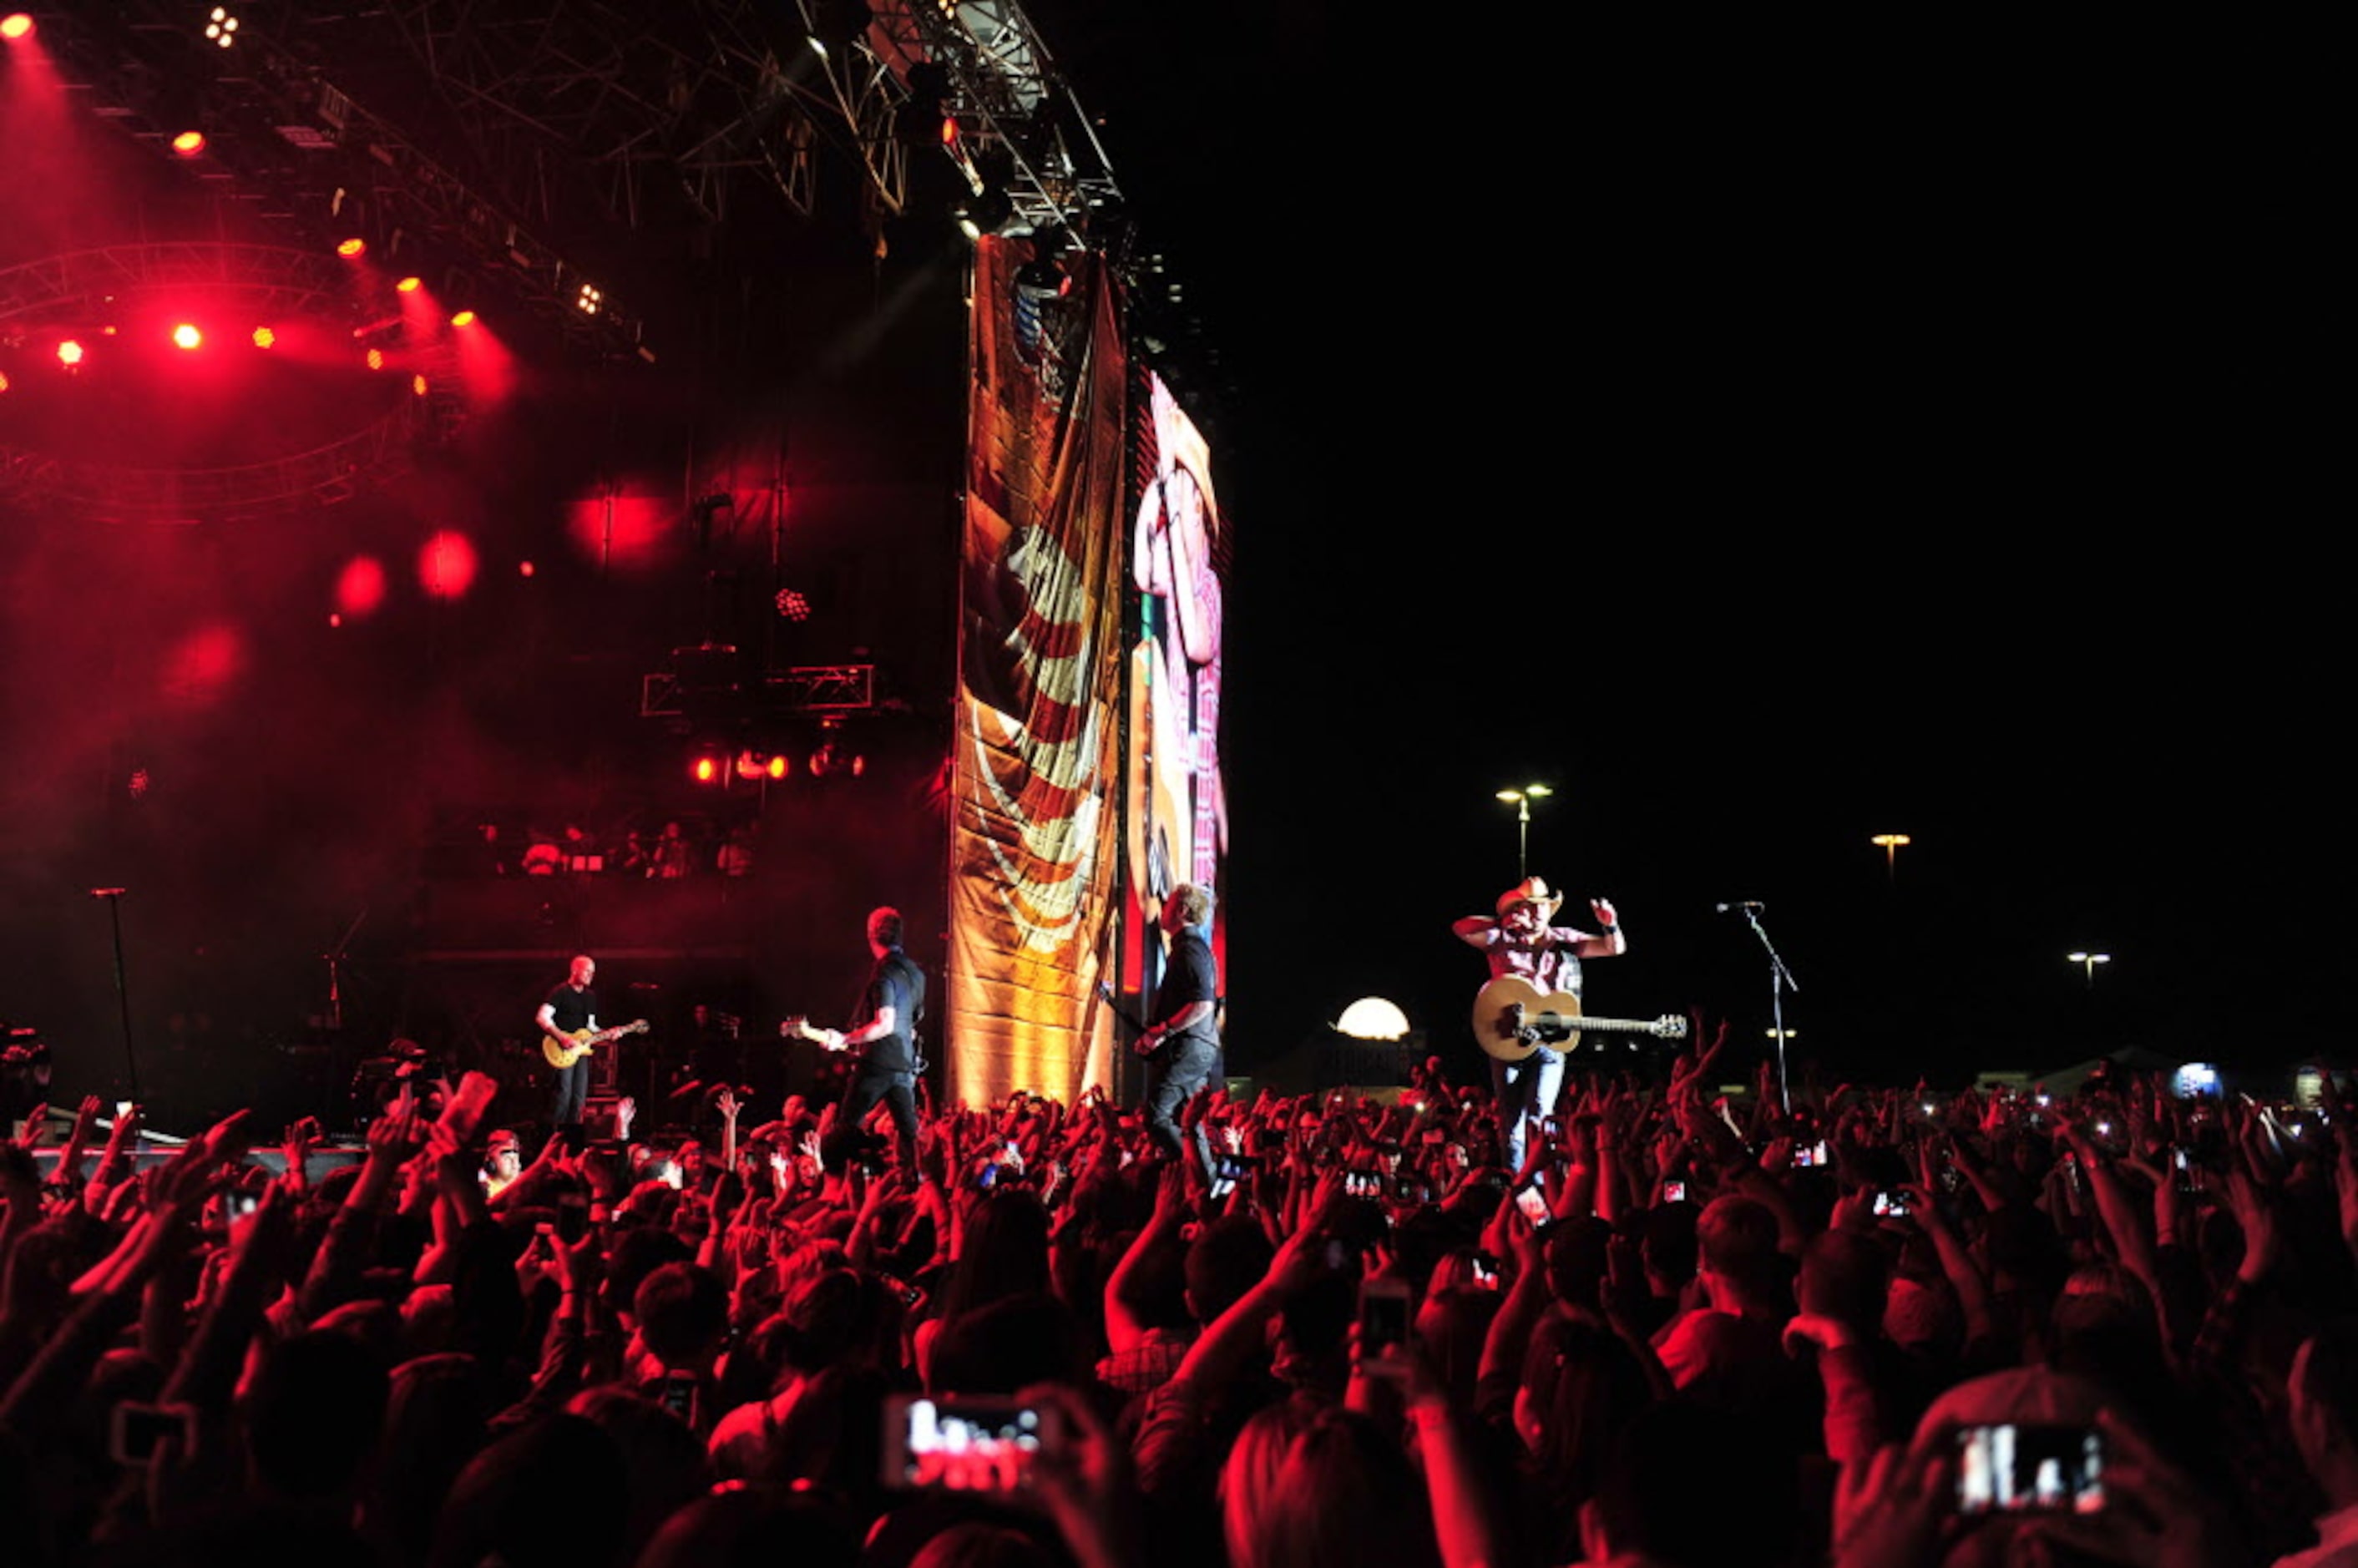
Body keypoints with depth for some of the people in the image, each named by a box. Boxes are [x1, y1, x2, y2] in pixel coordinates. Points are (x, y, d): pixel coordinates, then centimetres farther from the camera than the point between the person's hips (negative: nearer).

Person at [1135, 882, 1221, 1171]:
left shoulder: (1190, 948, -13)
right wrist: (1154, 1034, 17)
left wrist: (1161, 1033, -20)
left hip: (1189, 1047, -10)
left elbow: (1202, 1005, -23)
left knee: (1156, 1116, -13)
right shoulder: (1185, 947, 20)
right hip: (1196, 1049, 10)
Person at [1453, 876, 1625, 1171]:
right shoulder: (1502, 939, 6)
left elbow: (1614, 948, 8)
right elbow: (1461, 928, -7)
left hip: (1550, 1043, 0)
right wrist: (1503, 923, -14)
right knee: (1510, 1123, 4)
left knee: (1539, 1117, -14)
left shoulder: (1564, 940, 12)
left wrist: (1610, 925, -13)